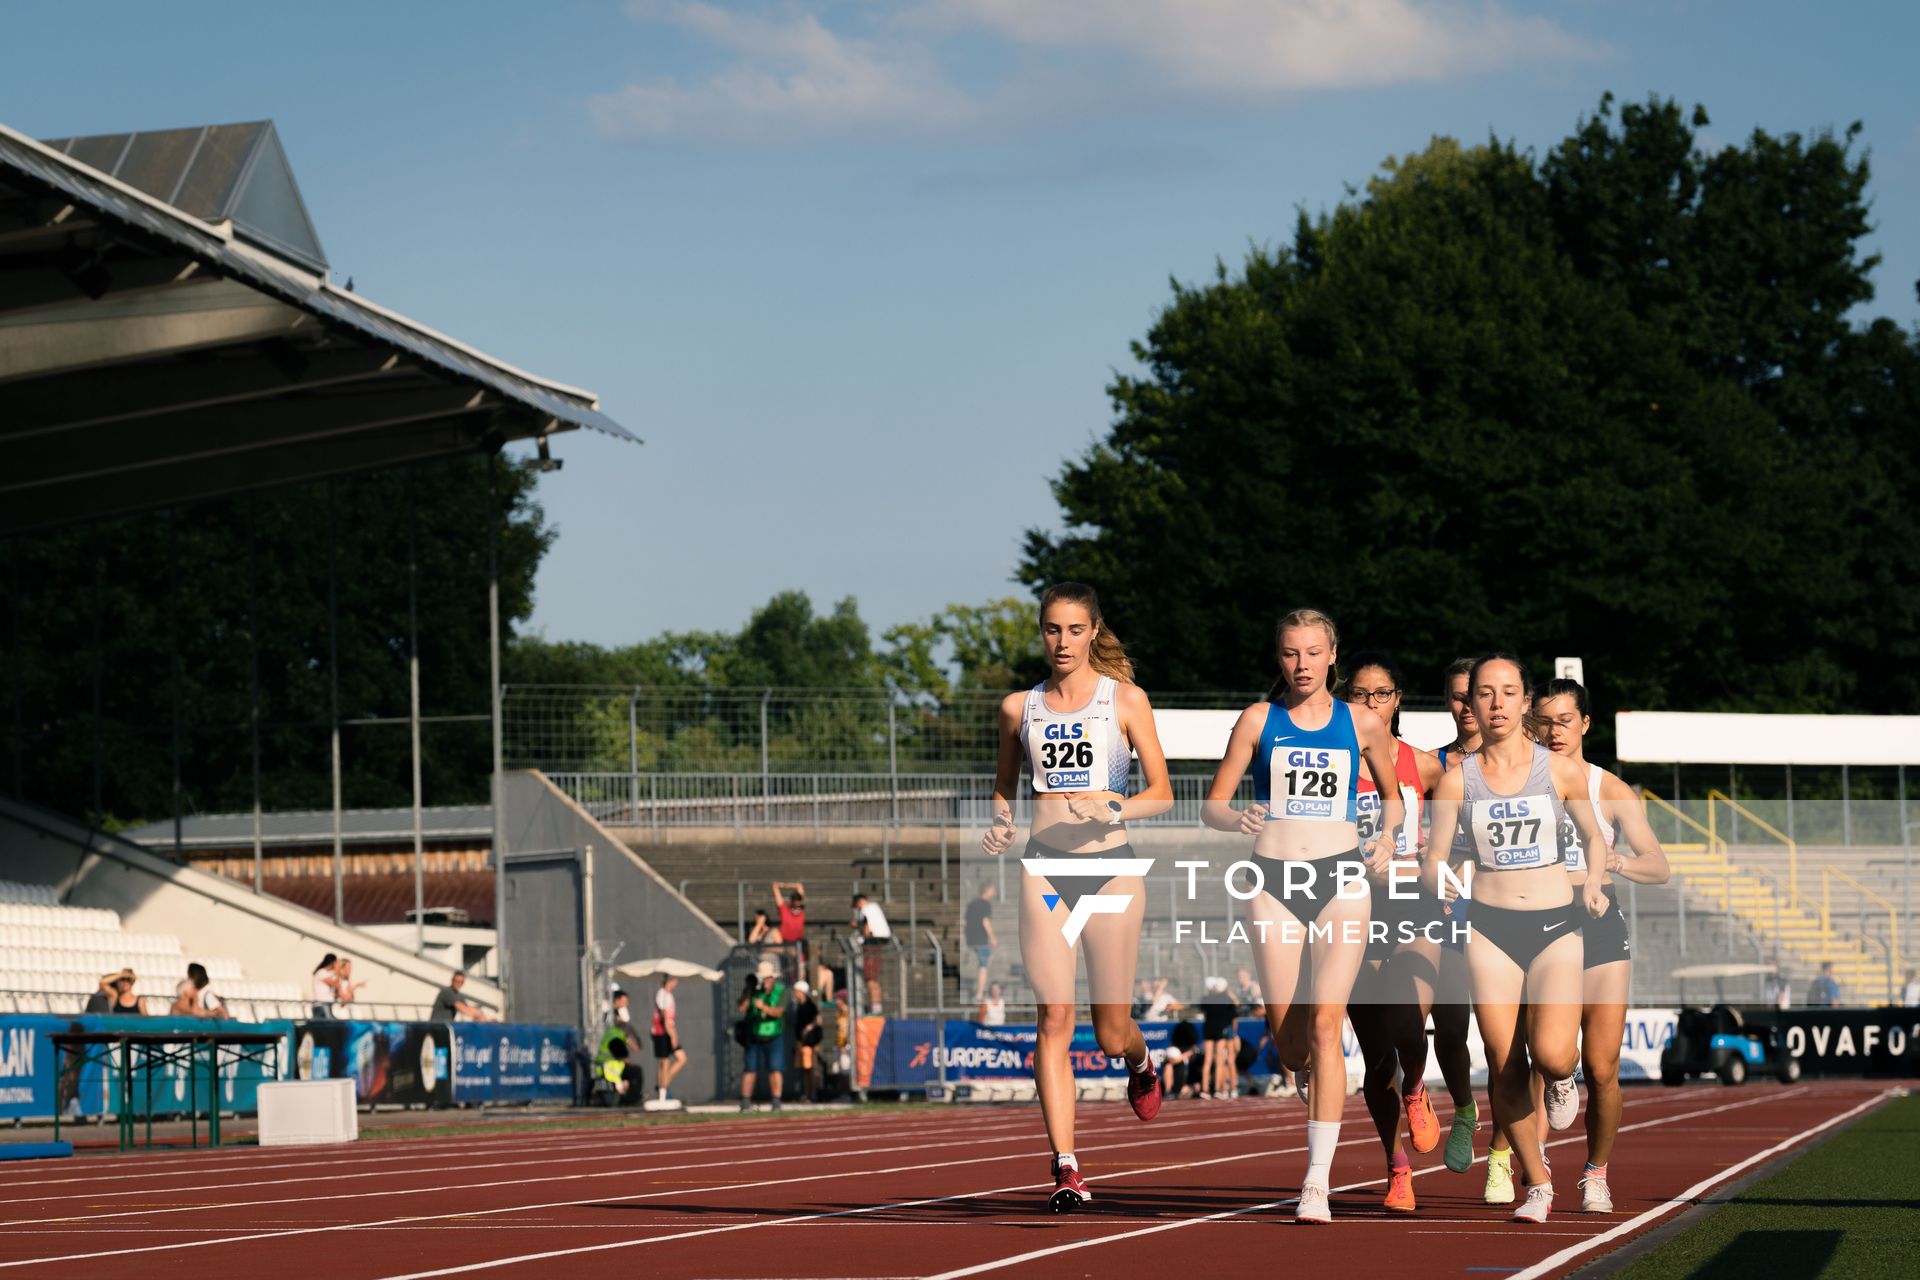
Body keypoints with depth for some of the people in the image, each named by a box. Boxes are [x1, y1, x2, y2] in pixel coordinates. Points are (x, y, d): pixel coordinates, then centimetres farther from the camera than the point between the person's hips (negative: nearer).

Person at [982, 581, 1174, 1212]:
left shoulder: (1126, 700, 4)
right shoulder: (1019, 707, 11)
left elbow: (1161, 794, 2)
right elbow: (1003, 788, 22)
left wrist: (1111, 806, -16)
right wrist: (1001, 822, 0)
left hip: (1111, 864, -1)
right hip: (1044, 867, 1)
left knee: (1112, 1032, 4)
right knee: (1054, 1017, -12)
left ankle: (1141, 1064, 42)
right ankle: (1066, 1168, -14)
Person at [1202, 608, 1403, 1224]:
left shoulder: (1362, 724, 8)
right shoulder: (1259, 719, 7)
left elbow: (1393, 796, 22)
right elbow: (1212, 805, 7)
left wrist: (1388, 834, 0)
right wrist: (1236, 818, -16)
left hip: (1341, 879, -1)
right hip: (1274, 880, 1)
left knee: (1324, 1022, -14)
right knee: (1285, 1032, 1)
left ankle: (1317, 1182, -16)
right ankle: (1312, 1081, 39)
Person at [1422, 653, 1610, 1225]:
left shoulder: (1561, 771, 2)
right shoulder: (1457, 779, 3)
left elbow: (1594, 836, 15)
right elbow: (1433, 858, 5)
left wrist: (1595, 882, -4)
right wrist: (1439, 878, -17)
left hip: (1556, 926, -1)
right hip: (1490, 926, 1)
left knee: (1551, 1057, -19)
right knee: (1505, 1066, -5)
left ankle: (1563, 1077, 20)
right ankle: (1538, 1183, 13)